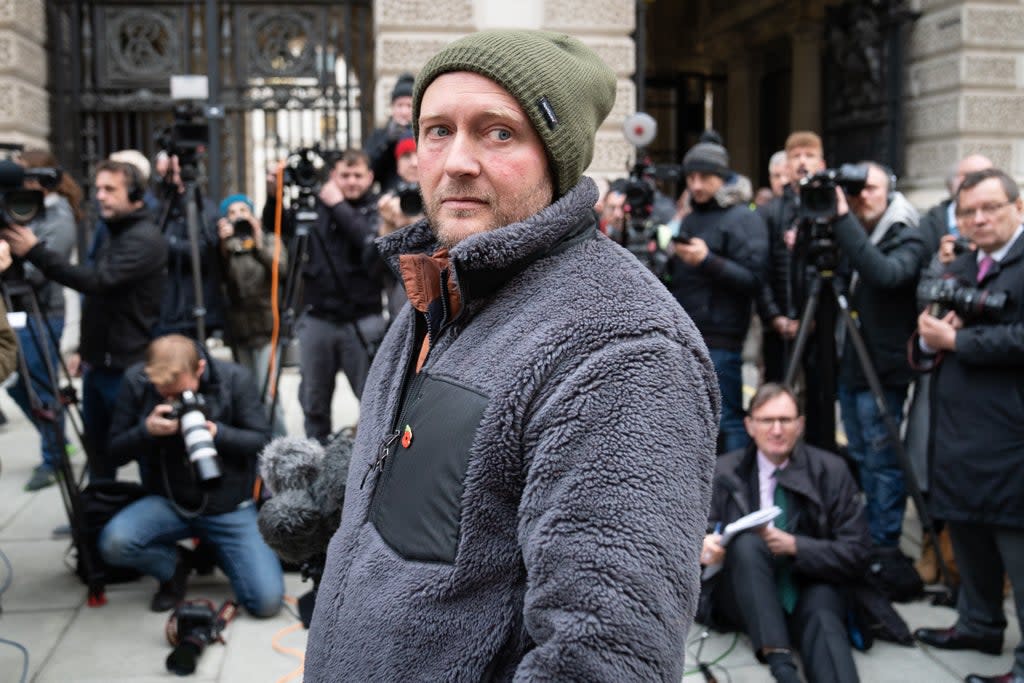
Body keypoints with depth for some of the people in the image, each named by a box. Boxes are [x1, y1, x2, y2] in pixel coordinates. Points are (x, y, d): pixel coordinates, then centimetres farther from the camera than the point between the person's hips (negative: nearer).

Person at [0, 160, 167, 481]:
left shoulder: (144, 239, -16)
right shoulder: (112, 235, 15)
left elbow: (97, 282, -29)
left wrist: (35, 251, -30)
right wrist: (84, 350, 20)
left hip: (127, 368, -9)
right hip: (98, 364, 9)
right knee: (97, 445, 17)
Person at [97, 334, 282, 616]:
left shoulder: (236, 379, -11)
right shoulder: (136, 381, -8)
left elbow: (261, 441, -6)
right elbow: (116, 451, -1)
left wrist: (218, 433, -25)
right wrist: (147, 429, -23)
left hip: (229, 505, -1)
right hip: (167, 501, 1)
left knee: (267, 602, -15)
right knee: (114, 543, -31)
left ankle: (216, 553, 19)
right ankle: (175, 563, 5)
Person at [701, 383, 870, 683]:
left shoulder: (831, 470, -2)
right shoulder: (724, 472, 0)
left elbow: (856, 553, -4)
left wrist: (795, 546, -19)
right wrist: (704, 545, -23)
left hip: (808, 589, 0)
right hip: (744, 600, 1)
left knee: (822, 615, -34)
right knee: (747, 542, -30)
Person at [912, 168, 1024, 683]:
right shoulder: (955, 272, 18)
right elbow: (924, 347, 19)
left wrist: (956, 339, -13)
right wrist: (928, 339, -4)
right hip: (956, 435, 8)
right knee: (967, 536, 18)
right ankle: (978, 625, 34)